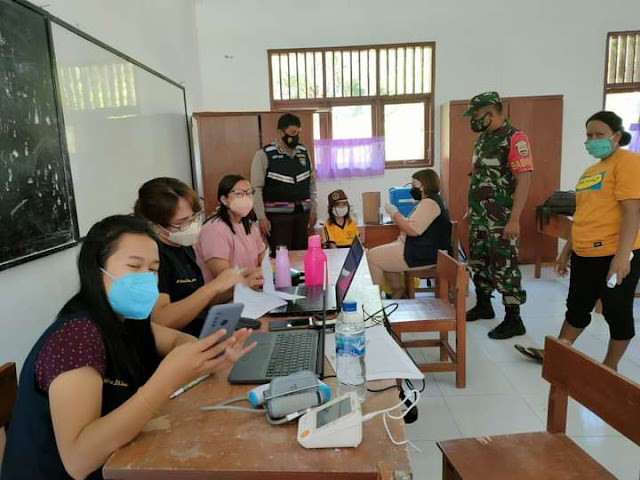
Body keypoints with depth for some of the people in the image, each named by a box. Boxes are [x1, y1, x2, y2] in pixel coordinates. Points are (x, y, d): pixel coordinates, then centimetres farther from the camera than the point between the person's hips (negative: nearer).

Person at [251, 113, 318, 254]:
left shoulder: (303, 152, 9)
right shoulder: (264, 155, -7)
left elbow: (311, 182, 15)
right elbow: (256, 188, -8)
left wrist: (313, 209, 11)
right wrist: (261, 217, -13)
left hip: (302, 213, 5)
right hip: (277, 215, -5)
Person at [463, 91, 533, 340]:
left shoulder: (514, 138, -13)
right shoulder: (482, 138, 13)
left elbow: (524, 180, -18)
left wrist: (514, 219, -23)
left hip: (501, 218, -8)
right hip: (479, 216, 8)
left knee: (504, 266, -3)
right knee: (478, 261, 16)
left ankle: (513, 320, 8)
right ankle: (483, 305, 32)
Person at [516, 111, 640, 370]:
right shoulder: (590, 171, 16)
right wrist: (566, 251, 18)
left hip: (615, 254, -8)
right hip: (585, 254, 8)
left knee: (617, 312, 7)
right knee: (577, 307, 16)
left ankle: (610, 368, 22)